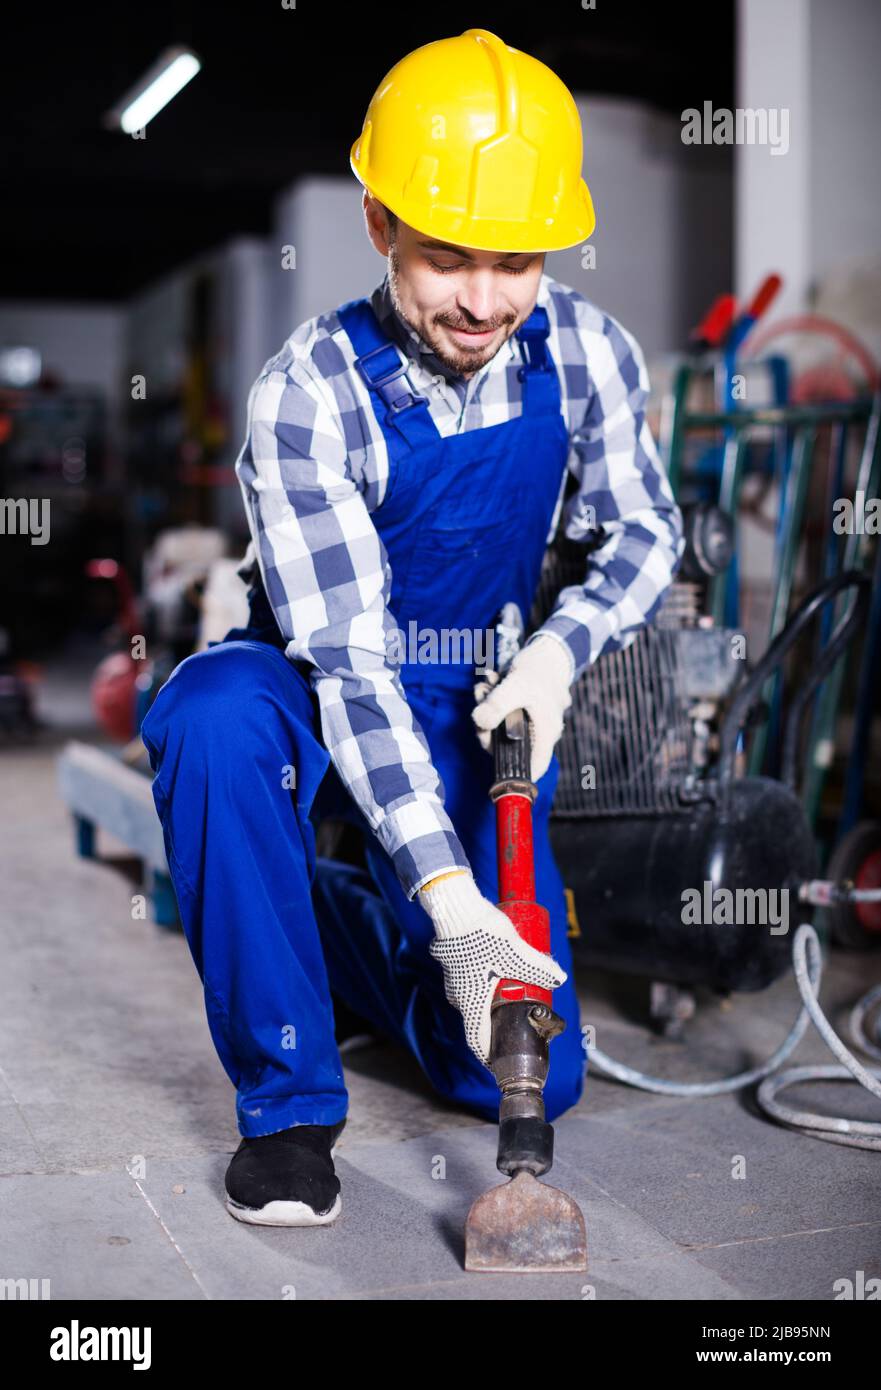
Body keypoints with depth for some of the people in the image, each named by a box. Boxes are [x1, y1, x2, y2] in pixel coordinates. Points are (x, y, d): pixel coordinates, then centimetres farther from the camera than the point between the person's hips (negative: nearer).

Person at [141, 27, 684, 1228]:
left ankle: (342, 922, 29)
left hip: (479, 715, 3)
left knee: (527, 1079, -3)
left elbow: (645, 536, 3)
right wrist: (449, 895, -37)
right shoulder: (309, 394, -24)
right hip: (318, 703, -3)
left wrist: (560, 651, -19)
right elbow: (349, 661, -29)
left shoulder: (586, 351, -11)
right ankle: (287, 1102, -22)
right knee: (213, 717, -42)